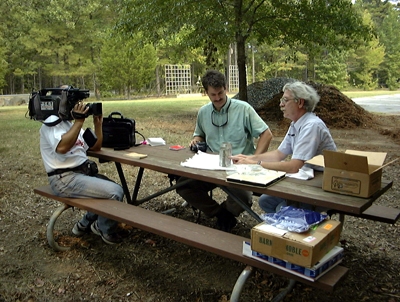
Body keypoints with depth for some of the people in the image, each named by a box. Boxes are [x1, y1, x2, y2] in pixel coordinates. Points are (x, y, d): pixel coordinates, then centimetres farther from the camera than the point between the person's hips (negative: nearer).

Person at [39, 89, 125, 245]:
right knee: (116, 192, -19)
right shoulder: (52, 122, -10)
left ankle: (85, 224, 22)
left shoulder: (71, 124, 18)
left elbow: (95, 147, 21)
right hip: (65, 179, -10)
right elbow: (62, 147, -30)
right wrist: (79, 121, -23)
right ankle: (104, 229, 8)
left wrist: (98, 123, 9)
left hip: (83, 173, 10)